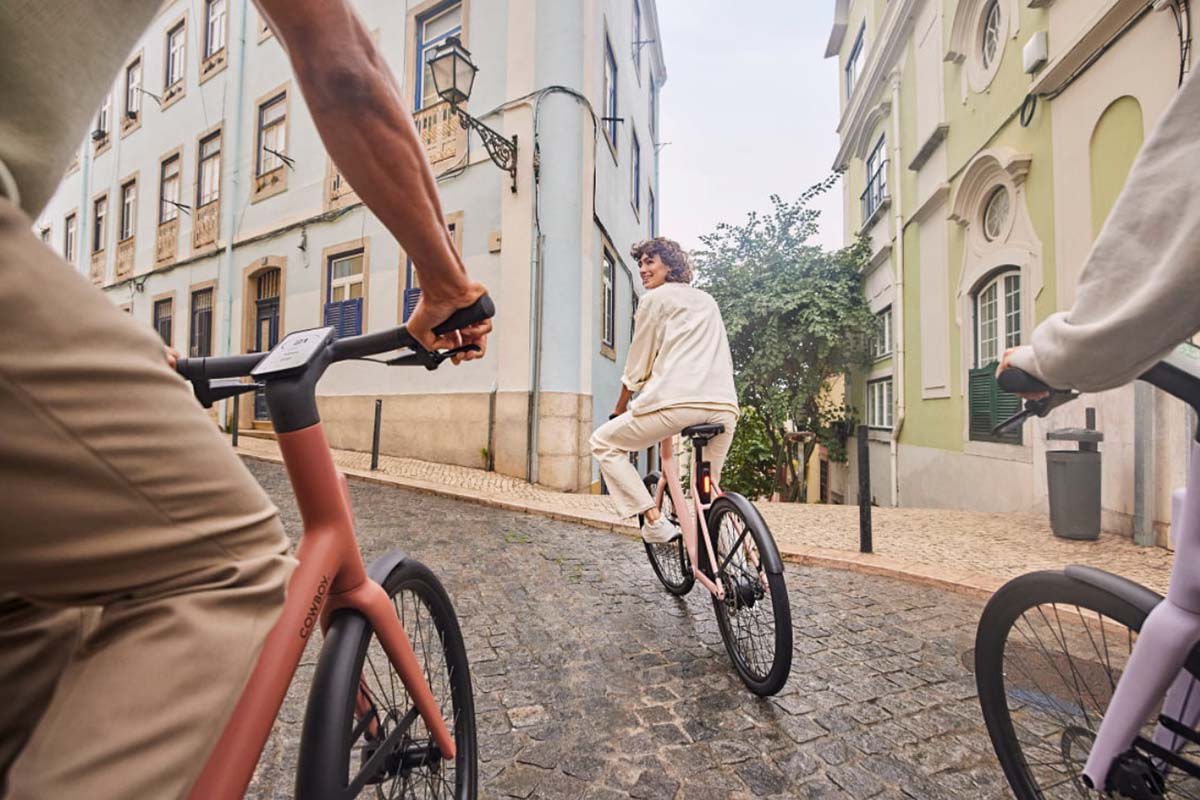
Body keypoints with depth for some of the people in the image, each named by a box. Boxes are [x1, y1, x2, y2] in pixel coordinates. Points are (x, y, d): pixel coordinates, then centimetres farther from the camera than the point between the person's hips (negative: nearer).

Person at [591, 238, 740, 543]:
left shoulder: (654, 299, 10)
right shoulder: (708, 301, 29)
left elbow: (637, 367, 9)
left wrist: (619, 409, 21)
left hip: (677, 401, -7)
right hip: (725, 407, 7)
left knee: (604, 442, 10)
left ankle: (654, 520, 0)